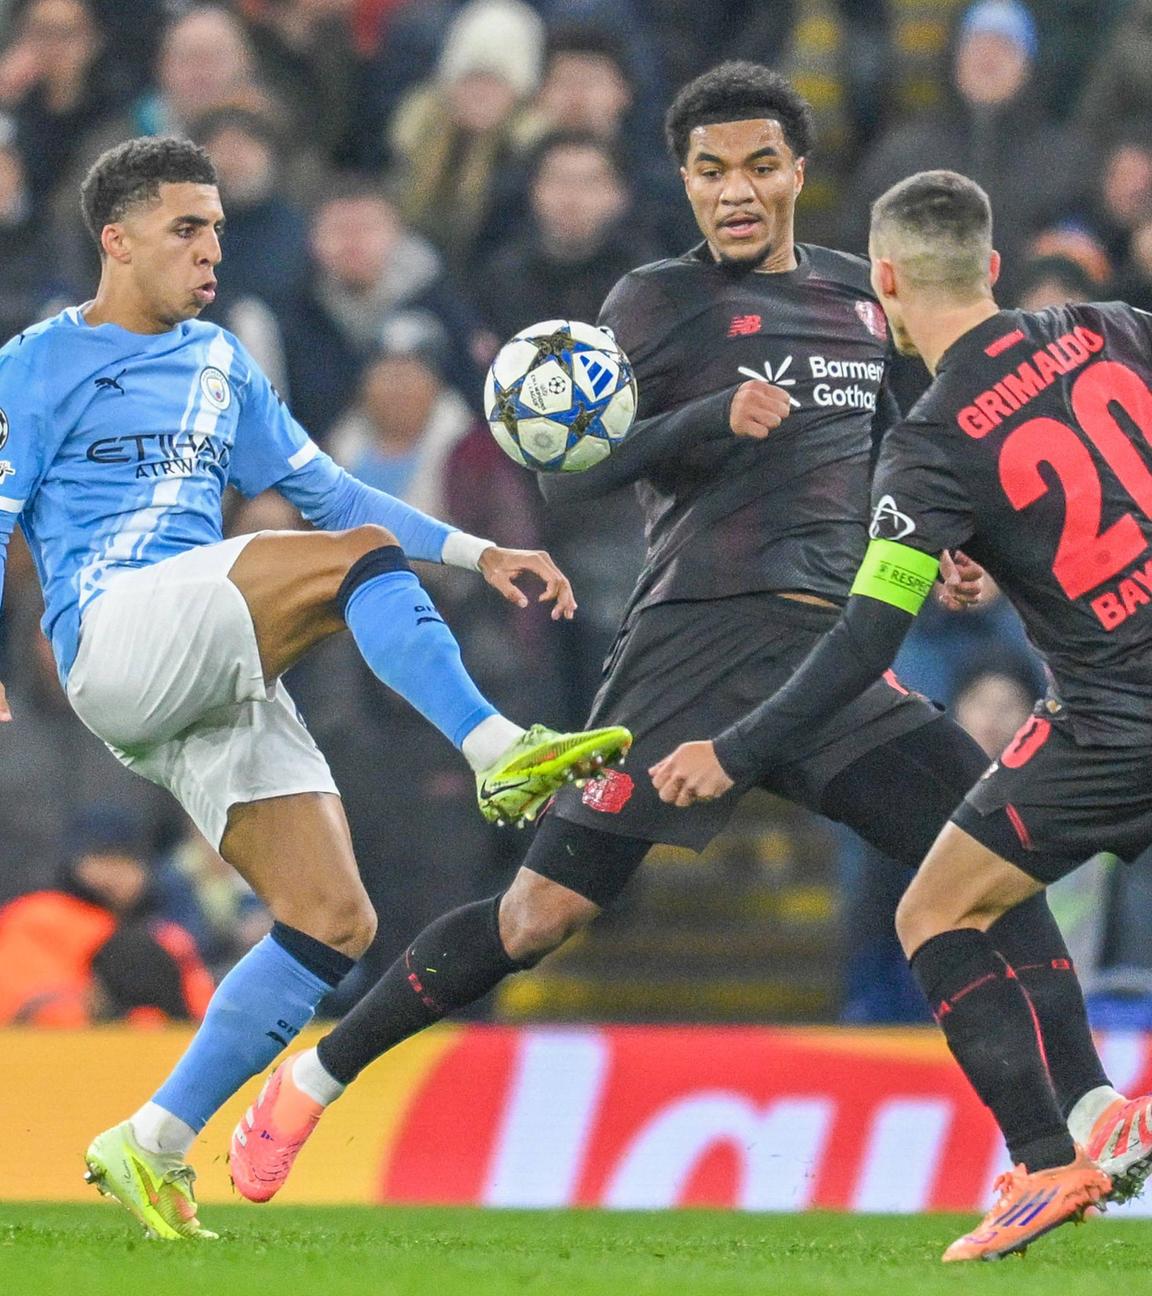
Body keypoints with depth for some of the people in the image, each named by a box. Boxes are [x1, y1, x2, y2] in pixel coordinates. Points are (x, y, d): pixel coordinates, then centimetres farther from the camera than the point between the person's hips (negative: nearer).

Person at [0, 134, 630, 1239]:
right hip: (114, 630, -7)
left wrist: (478, 554, 19)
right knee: (360, 560, -26)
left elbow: (327, 492, 28)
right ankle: (498, 752, -37)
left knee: (334, 920, -6)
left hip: (222, 683, 7)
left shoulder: (218, 366, 25)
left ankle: (151, 1147, -1)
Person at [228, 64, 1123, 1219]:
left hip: (836, 648, 5)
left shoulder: (856, 295, 17)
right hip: (696, 642, -5)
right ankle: (314, 1079, 11)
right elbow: (563, 471, -6)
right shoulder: (659, 300, 1)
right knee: (538, 918, -5)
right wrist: (714, 419, -18)